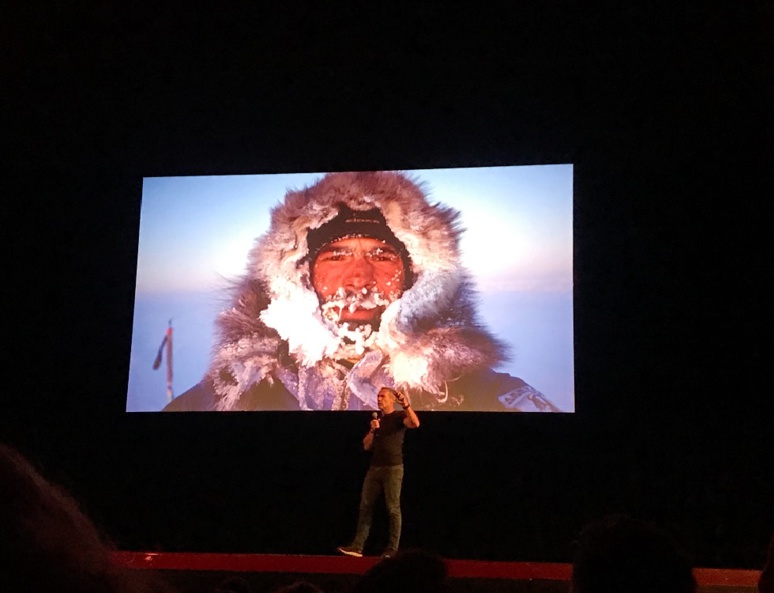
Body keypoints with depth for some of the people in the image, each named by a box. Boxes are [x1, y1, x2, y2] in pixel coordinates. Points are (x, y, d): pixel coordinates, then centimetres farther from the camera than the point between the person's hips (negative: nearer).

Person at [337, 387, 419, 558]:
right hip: (374, 468, 7)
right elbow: (366, 446, 15)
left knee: (393, 508, -5)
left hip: (393, 468, -7)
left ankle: (392, 548, -3)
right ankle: (358, 546, 4)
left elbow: (415, 424, -23)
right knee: (365, 506, 3)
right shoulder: (377, 419, 19)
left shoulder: (399, 416, -1)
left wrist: (406, 405, -35)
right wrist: (373, 430, -2)